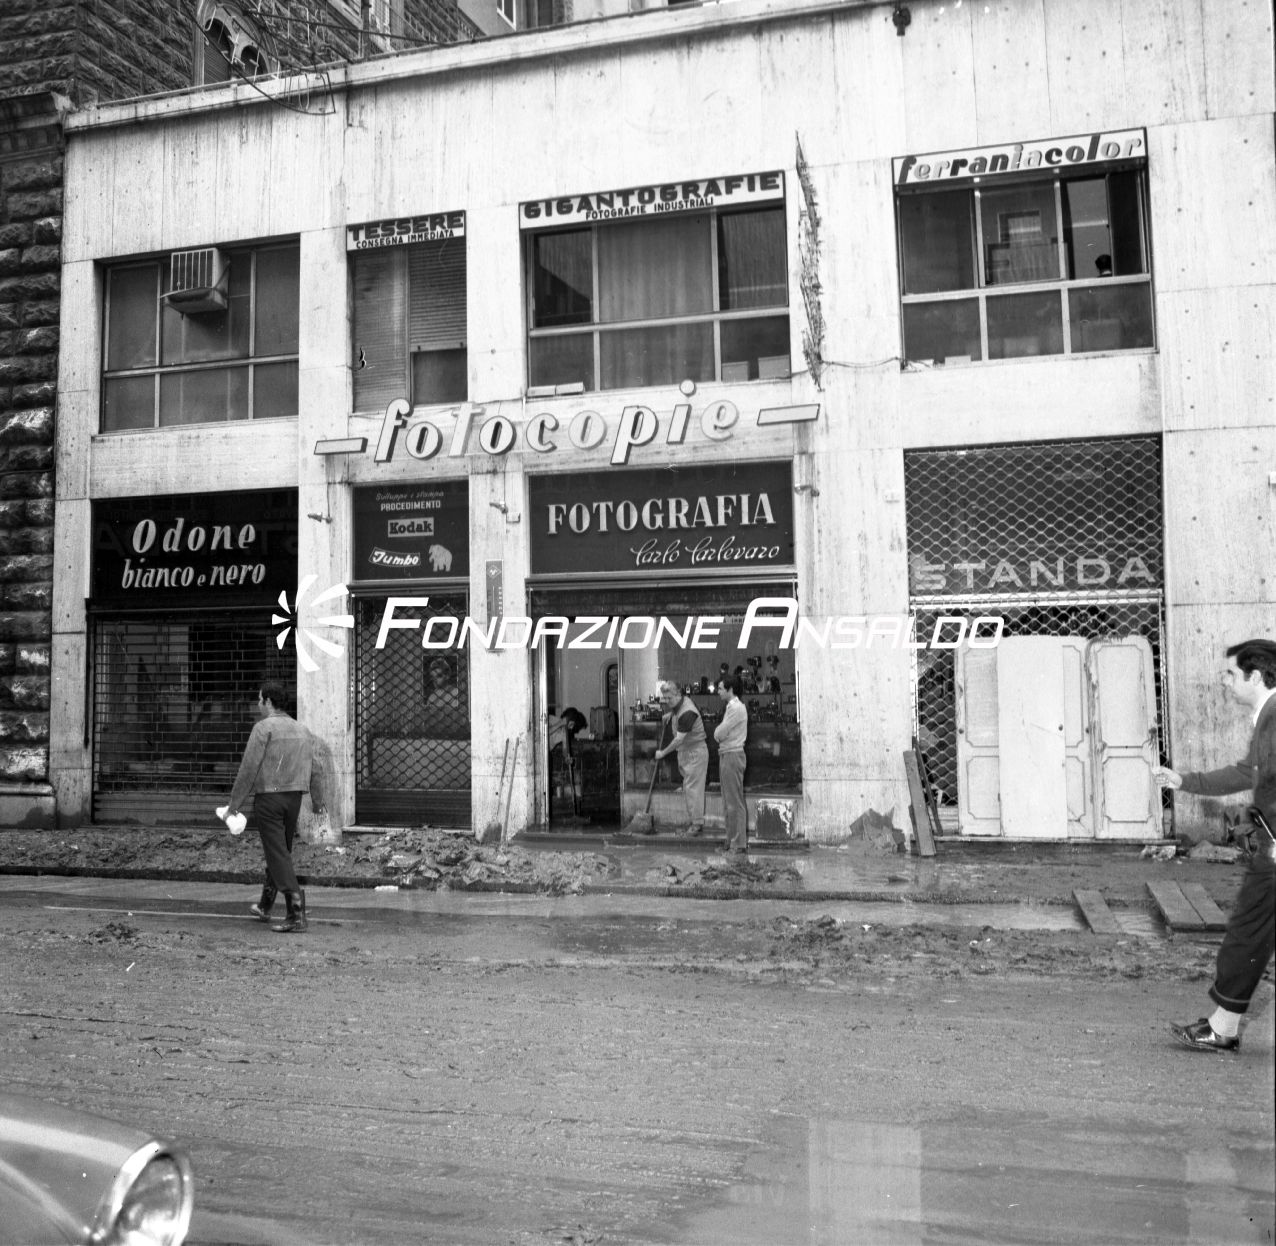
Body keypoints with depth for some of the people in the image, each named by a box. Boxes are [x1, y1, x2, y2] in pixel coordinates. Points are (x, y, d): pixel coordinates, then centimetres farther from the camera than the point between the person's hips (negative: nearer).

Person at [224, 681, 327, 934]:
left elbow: (249, 767, -12)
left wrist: (235, 803, -6)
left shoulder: (264, 727, -9)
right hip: (294, 797, 7)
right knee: (280, 851, 19)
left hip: (268, 797, -7)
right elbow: (316, 768, 9)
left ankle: (296, 914, -13)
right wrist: (318, 801, 16)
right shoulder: (302, 730, 11)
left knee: (278, 855, -6)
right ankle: (265, 907, 34)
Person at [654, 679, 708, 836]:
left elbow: (679, 740, -23)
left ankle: (698, 824, -5)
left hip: (695, 751, -9)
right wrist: (670, 714, 12)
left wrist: (662, 753, -13)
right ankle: (691, 821, 17)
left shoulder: (687, 712, -26)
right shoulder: (678, 704, 2)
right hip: (684, 751, 9)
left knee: (693, 788, -9)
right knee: (687, 788, 11)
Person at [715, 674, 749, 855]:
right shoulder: (730, 706, 16)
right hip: (726, 754, 10)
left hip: (732, 755, -10)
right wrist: (720, 732, -3)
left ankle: (739, 845, -1)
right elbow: (719, 734, 16)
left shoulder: (736, 708, -16)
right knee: (728, 802, 14)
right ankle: (732, 841, 21)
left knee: (734, 802, -6)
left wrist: (718, 731, 2)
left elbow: (719, 733, -17)